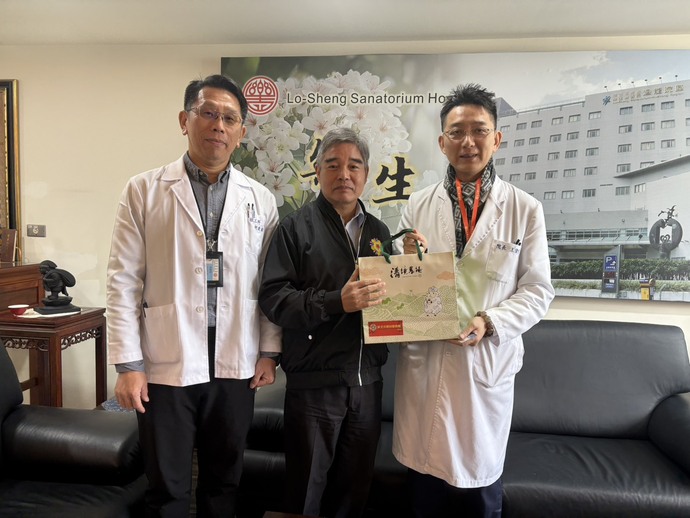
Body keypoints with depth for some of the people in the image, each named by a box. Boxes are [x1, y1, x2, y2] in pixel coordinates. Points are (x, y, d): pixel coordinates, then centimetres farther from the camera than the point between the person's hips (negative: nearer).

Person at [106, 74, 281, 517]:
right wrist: (128, 364, -6)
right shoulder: (144, 191, -1)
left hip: (236, 366, 2)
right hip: (166, 366, -1)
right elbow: (124, 281, -3)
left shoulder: (261, 200, 4)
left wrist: (269, 352, 4)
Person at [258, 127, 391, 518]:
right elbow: (273, 298, -14)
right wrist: (337, 302, -25)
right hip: (314, 380, -4)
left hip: (367, 380, 5)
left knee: (356, 486, 19)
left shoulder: (378, 232, 11)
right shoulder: (297, 228, -5)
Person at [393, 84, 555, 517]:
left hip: (488, 361, -1)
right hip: (423, 359, 2)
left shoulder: (525, 209, -3)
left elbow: (538, 290, -1)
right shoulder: (418, 206, 3)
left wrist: (489, 322, -16)